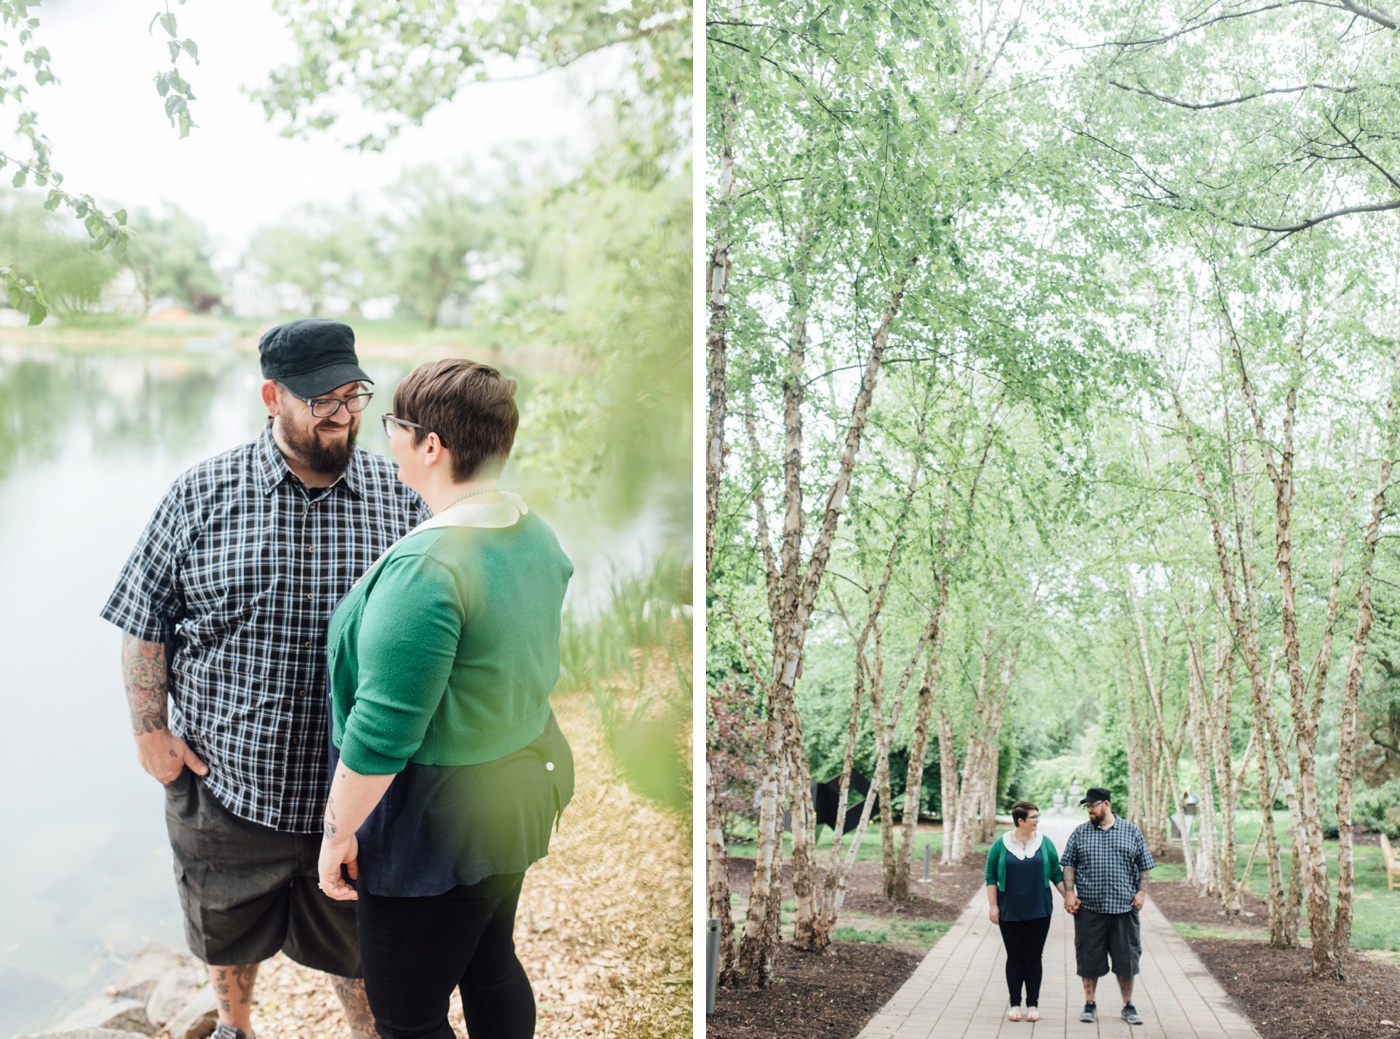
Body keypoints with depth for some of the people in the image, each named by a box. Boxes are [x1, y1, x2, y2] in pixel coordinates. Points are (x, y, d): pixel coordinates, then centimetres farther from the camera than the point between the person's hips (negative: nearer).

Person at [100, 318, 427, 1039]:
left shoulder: (401, 498, -6)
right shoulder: (200, 496, -7)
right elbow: (144, 620, 1)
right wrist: (149, 729, -2)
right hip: (224, 784, 1)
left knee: (362, 952, 15)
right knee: (227, 937, 24)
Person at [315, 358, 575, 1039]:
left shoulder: (424, 568, -29)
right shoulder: (536, 533, 0)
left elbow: (383, 730, -27)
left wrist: (339, 830, -15)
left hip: (441, 823, -9)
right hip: (524, 781, 9)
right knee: (491, 965, 25)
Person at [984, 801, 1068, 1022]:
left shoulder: (1044, 843, 3)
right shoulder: (1001, 844, -2)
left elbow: (1056, 874, 7)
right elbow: (991, 876, 1)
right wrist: (993, 905, -4)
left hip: (1039, 912, 1)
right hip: (1010, 912, -1)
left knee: (1033, 958, 4)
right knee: (1014, 958, 5)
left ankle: (1033, 1004, 12)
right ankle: (1015, 1004, 13)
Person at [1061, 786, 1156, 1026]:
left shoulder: (1131, 831, 6)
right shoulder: (1080, 833, 7)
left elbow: (1144, 865, 9)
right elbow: (1069, 865, 7)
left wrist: (1141, 892, -1)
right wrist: (1069, 893, -3)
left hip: (1123, 907, 0)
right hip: (1089, 907, 0)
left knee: (1126, 957, 4)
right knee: (1089, 957, 4)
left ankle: (1128, 1005, 17)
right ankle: (1089, 1004, 17)